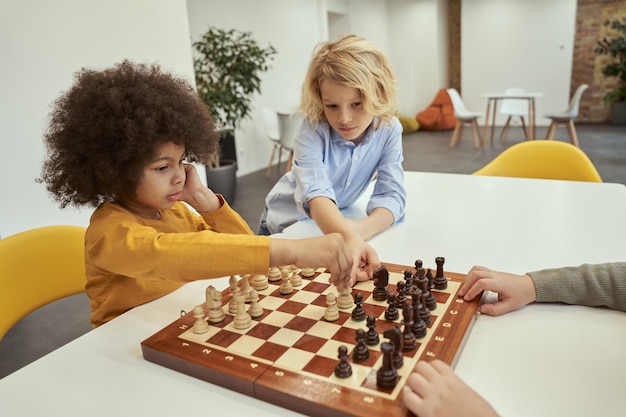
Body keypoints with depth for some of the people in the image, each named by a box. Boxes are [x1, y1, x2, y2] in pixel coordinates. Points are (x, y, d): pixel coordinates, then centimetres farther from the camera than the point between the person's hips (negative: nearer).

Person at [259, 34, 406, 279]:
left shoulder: (388, 130, -19)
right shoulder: (313, 127, -29)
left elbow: (392, 195, -23)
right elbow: (315, 192, -44)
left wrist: (362, 229, -45)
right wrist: (349, 239, -63)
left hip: (334, 224, 3)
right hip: (287, 226, -2)